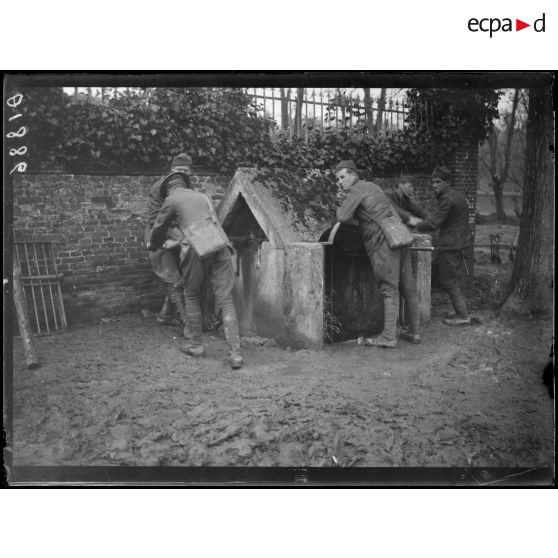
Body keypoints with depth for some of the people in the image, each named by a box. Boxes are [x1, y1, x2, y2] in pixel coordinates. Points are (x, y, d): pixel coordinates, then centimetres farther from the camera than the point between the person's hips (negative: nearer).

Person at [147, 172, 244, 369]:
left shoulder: (172, 200, 12)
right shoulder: (202, 196, 29)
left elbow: (159, 228, 22)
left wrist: (153, 245, 44)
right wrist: (177, 241, 53)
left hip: (197, 250, -4)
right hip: (220, 246, 4)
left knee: (191, 297, 16)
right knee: (225, 300, 0)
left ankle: (195, 345, 24)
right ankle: (235, 352, -7)